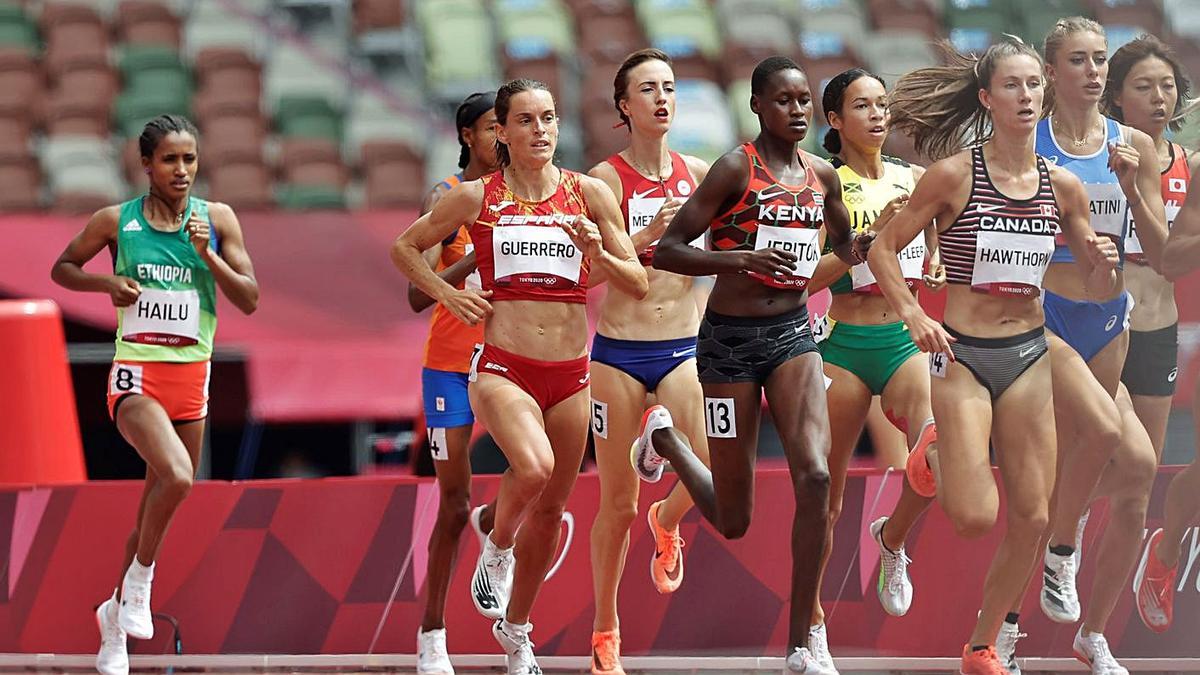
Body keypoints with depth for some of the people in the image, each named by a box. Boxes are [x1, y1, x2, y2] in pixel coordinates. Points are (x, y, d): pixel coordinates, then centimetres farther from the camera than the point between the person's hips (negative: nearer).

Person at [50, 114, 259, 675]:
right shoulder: (116, 222, -3)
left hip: (192, 375, 4)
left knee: (157, 509, 12)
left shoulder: (217, 220, 2)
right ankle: (140, 581, -8)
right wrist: (108, 282, -8)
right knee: (177, 476, -29)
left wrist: (207, 253, -14)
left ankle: (117, 614, 32)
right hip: (136, 375, -4)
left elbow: (249, 300, 0)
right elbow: (62, 268, 11)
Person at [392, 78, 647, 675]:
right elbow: (405, 248, 14)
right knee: (533, 468, -30)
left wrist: (599, 254, -12)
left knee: (550, 507, 9)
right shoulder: (476, 198, 1)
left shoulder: (589, 194, 4)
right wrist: (446, 294, 0)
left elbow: (638, 284, 6)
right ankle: (496, 549, 2)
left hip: (570, 373, 3)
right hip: (504, 367, -3)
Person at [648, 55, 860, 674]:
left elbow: (844, 242, 26)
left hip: (793, 333, 4)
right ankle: (665, 439, 39)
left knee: (814, 476, -19)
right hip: (731, 339, -4)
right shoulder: (736, 168, -11)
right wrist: (742, 259, -28)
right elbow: (666, 251, -14)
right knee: (733, 521, 5)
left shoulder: (821, 175, 6)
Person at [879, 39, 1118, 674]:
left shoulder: (1062, 187, 2)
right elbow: (883, 248, -4)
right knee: (974, 517, -14)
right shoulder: (953, 175, -10)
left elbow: (1096, 286, 11)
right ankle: (933, 460, 21)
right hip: (963, 355, -4)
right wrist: (913, 316, -17)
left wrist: (1103, 264, -12)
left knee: (1030, 517, 2)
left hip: (1027, 356, 4)